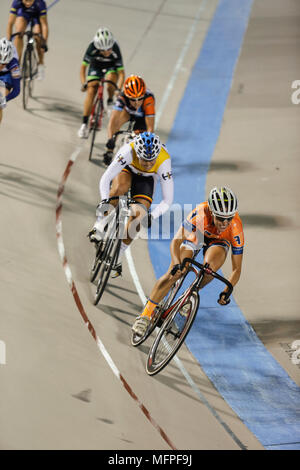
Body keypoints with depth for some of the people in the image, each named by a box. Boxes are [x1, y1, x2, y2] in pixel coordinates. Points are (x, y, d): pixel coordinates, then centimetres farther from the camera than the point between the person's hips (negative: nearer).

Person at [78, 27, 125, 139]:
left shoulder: (115, 50, -34)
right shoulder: (92, 48, -33)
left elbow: (121, 72, -27)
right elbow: (83, 66, -20)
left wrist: (118, 89, -39)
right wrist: (83, 83, -32)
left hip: (111, 67, -1)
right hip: (96, 66, 1)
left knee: (110, 79, -34)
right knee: (91, 91, -15)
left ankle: (110, 101, -3)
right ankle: (84, 124, -9)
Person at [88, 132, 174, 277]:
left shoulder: (164, 162, -38)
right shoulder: (129, 151, -41)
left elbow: (167, 200, -31)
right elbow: (105, 178, -38)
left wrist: (152, 216, -46)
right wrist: (104, 200, -54)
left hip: (146, 178, 1)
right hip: (127, 169, -1)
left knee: (139, 214, -14)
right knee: (119, 189, -35)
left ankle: (119, 255, 6)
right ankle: (100, 224, -16)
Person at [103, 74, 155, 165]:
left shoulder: (148, 98, -44)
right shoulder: (123, 97, -41)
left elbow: (150, 127, -41)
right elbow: (112, 121, -46)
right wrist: (110, 139, -60)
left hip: (143, 116, -1)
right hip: (128, 111, 1)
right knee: (117, 121, -28)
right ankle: (109, 151, -11)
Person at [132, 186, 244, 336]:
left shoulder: (236, 227, -34)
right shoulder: (200, 213, -38)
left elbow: (236, 268, -24)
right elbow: (176, 241, -37)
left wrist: (227, 291, -35)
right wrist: (177, 264, -54)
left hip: (218, 242, 0)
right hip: (194, 235, 0)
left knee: (209, 268, -32)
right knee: (173, 273, -19)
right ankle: (145, 315, -12)